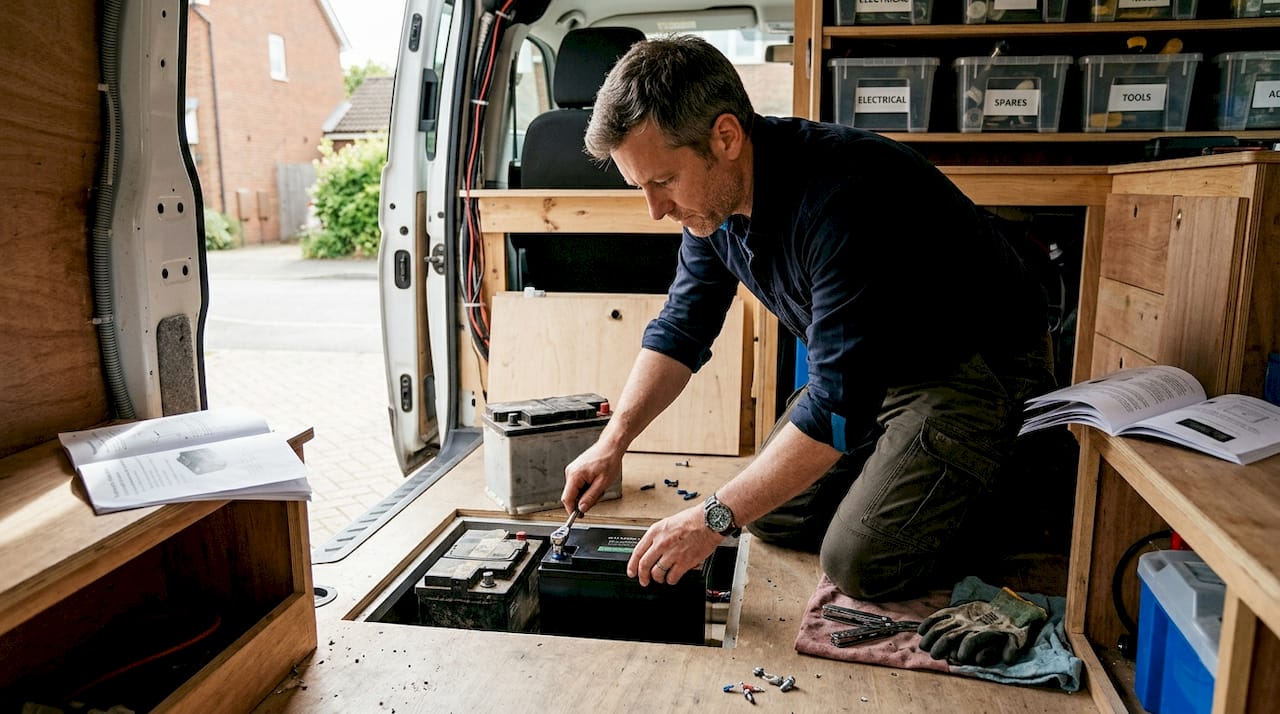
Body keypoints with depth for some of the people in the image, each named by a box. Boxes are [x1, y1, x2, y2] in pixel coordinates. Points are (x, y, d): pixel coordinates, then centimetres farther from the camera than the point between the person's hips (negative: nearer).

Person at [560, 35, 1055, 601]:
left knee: (858, 563, -15)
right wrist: (612, 443, -5)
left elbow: (838, 403, -35)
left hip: (977, 368, -8)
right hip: (873, 367, 8)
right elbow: (681, 327, 3)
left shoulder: (842, 198, -35)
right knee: (771, 515, 6)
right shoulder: (714, 194, -8)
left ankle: (1015, 499, 9)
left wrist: (715, 517, -31)